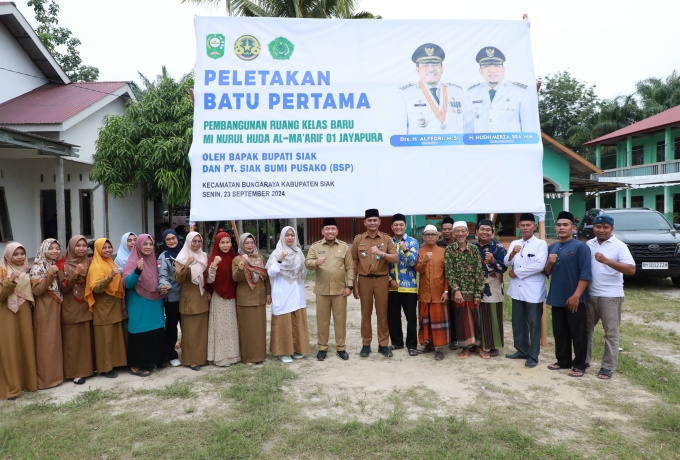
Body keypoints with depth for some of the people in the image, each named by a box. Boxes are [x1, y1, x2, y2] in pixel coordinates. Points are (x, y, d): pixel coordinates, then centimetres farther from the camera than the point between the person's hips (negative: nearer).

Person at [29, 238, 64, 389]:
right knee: (46, 342, -2)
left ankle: (57, 373, 23)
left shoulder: (58, 266, 9)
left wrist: (60, 273, -4)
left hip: (57, 308, 6)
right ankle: (46, 377, 7)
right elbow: (37, 290, -18)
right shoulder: (37, 267, -9)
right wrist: (49, 275, -27)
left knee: (57, 340, 12)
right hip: (44, 310, -6)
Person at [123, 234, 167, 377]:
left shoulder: (153, 261, 9)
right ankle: (136, 366, 9)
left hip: (154, 304, 6)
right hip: (139, 305, -6)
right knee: (140, 334, -3)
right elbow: (127, 283, -21)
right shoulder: (132, 262, -9)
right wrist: (137, 270, -37)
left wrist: (162, 288, 0)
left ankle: (153, 360, 23)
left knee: (155, 333, 9)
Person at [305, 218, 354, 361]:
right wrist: (315, 263, -29)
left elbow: (350, 268, 3)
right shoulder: (315, 246, 3)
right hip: (322, 290, 0)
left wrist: (349, 286, -4)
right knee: (322, 320, 7)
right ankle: (322, 348, 20)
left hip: (340, 290, 0)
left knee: (340, 320, 7)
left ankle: (341, 348, 19)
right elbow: (307, 263, -7)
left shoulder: (344, 246, 3)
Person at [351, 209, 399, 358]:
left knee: (382, 313, 6)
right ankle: (366, 344, 18)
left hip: (381, 280, 0)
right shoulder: (358, 239, 2)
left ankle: (383, 344, 16)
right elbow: (354, 263, 4)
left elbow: (396, 259, -7)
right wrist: (354, 284, 1)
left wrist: (381, 253, -24)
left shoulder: (386, 238, 1)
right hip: (364, 280, 0)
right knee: (366, 313, 8)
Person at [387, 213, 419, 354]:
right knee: (392, 316, 10)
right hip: (392, 286, 3)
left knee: (411, 317, 3)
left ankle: (412, 345, 15)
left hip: (409, 286, -3)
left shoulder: (413, 241, -2)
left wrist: (405, 250, -30)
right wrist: (390, 280, -5)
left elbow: (413, 262, -13)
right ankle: (396, 342, 26)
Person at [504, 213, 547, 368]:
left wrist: (516, 272, -11)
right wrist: (512, 254, -19)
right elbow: (506, 263, 2)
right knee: (518, 323, 14)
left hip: (533, 291, -5)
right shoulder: (514, 243, 11)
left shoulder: (541, 244, -6)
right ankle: (521, 350, 28)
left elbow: (539, 265, -18)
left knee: (533, 324, 3)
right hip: (517, 290, 5)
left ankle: (533, 355, 11)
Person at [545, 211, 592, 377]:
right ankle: (563, 361, 27)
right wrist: (549, 263, -8)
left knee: (578, 334, 4)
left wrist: (576, 296, -19)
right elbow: (547, 273, 14)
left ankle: (579, 365, 15)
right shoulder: (552, 247, 10)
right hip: (557, 298, 6)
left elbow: (585, 274, -15)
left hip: (574, 299, -6)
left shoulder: (580, 247, -9)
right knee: (559, 332, 14)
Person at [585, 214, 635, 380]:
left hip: (611, 296, -5)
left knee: (611, 333, 4)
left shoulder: (619, 246, -8)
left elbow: (631, 269, -18)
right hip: (590, 295, 5)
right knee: (586, 329, 13)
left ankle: (608, 366, 13)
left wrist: (607, 261, -27)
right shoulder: (588, 245, 7)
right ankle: (584, 359, 27)